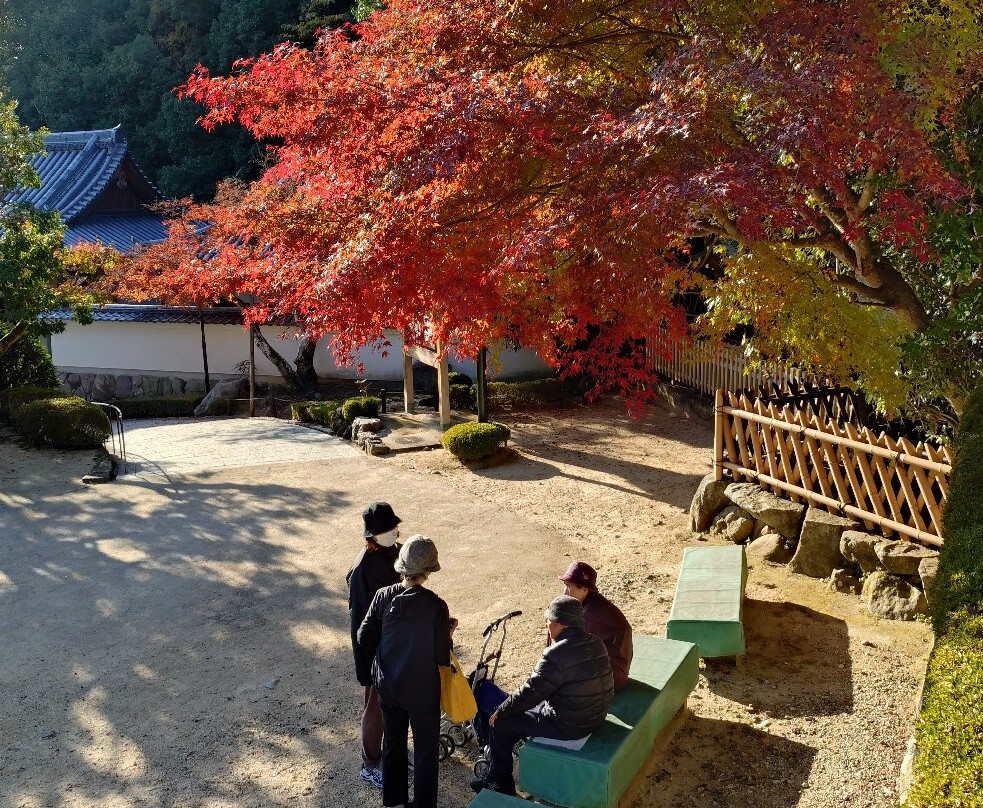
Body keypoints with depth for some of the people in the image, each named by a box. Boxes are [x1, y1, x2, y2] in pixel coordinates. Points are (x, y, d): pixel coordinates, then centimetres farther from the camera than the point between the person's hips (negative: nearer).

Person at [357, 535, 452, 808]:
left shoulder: (383, 597, -12)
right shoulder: (436, 606, -23)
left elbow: (364, 639, -2)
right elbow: (442, 658, -17)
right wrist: (448, 632, 1)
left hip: (388, 687, 4)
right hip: (422, 692, -4)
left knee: (392, 744, 24)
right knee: (425, 752, 15)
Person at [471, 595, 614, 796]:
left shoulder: (556, 655, -26)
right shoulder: (596, 644, 0)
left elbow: (529, 693, -20)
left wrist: (498, 714, -4)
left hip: (567, 726, -9)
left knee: (501, 724, 8)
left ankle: (501, 783, 23)